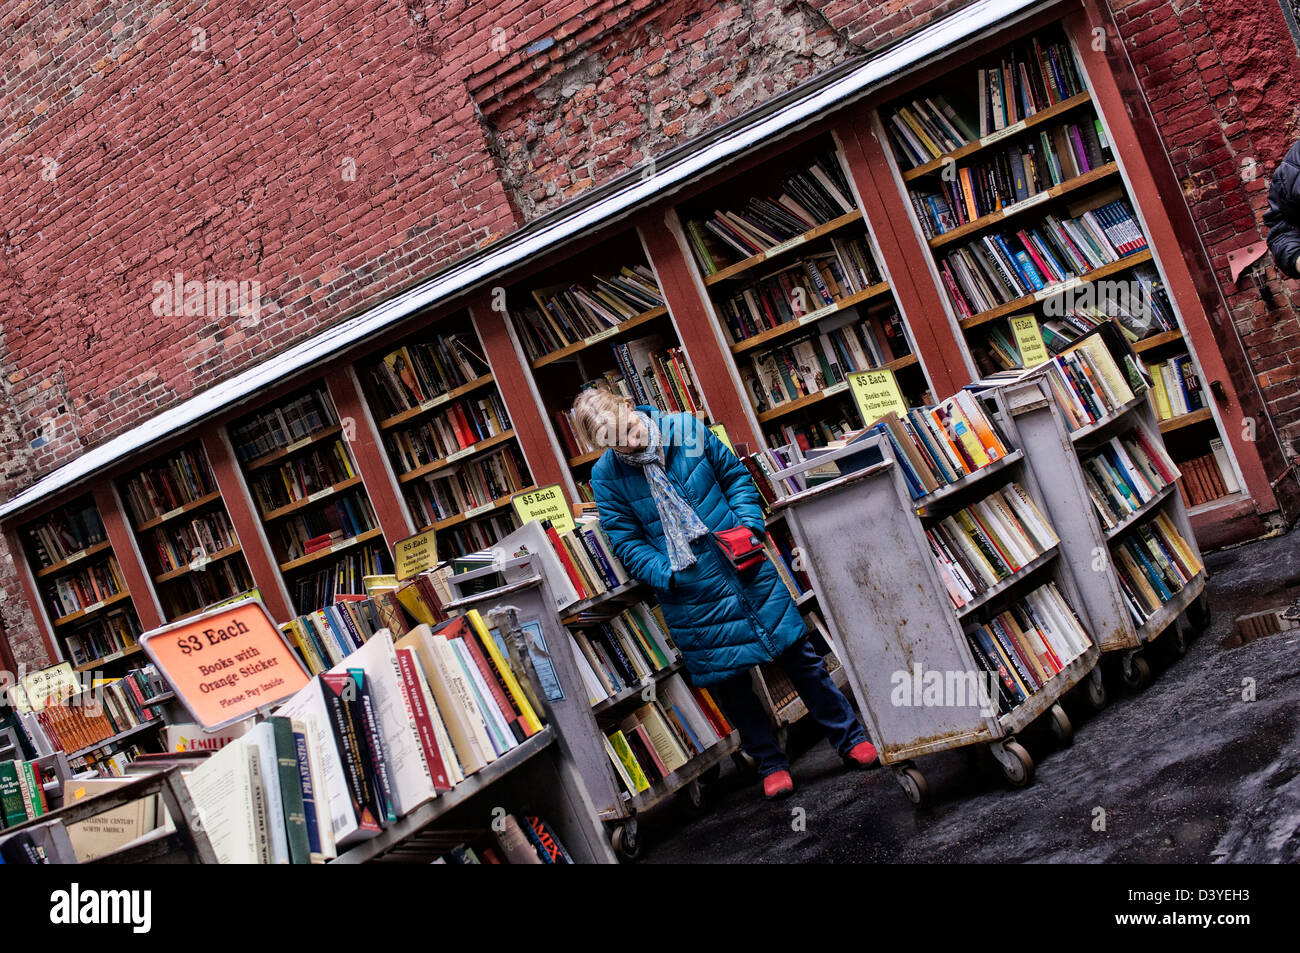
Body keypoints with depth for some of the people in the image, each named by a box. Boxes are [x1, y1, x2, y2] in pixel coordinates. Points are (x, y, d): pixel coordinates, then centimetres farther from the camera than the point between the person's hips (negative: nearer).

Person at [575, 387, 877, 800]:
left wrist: (749, 525, -7)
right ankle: (770, 763, 30)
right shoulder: (606, 476, -10)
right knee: (729, 682, 9)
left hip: (749, 570, 1)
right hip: (692, 598, -1)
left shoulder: (686, 429, -6)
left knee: (801, 657, 10)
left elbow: (736, 475, 6)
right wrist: (669, 574, -18)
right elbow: (627, 542, -5)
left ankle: (850, 739, 26)